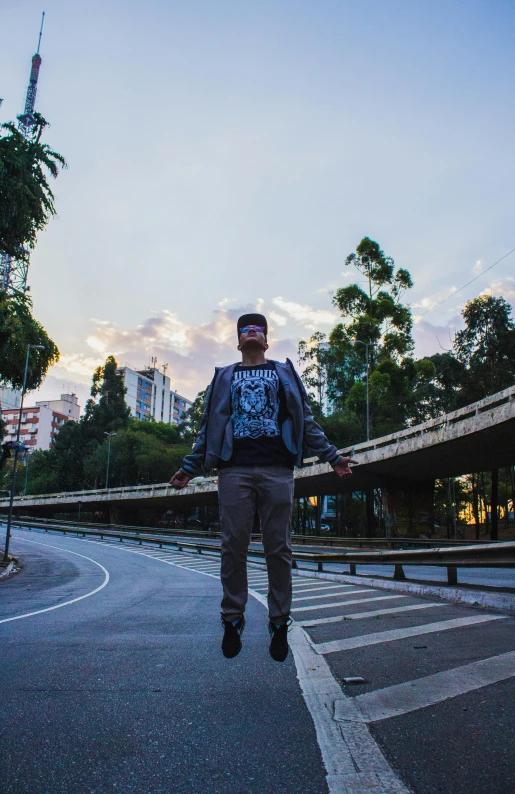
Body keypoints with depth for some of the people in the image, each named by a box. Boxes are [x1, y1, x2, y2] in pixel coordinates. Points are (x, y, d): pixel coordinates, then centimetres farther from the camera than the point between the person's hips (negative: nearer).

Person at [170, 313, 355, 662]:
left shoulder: (284, 372, 19)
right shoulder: (224, 376, 21)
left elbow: (306, 421, 14)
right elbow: (210, 426, 17)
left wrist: (332, 456, 5)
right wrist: (190, 467, 11)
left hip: (277, 469, 0)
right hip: (235, 469, 1)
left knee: (278, 548, 1)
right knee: (234, 547, 0)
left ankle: (280, 623, 12)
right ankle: (232, 620, 14)